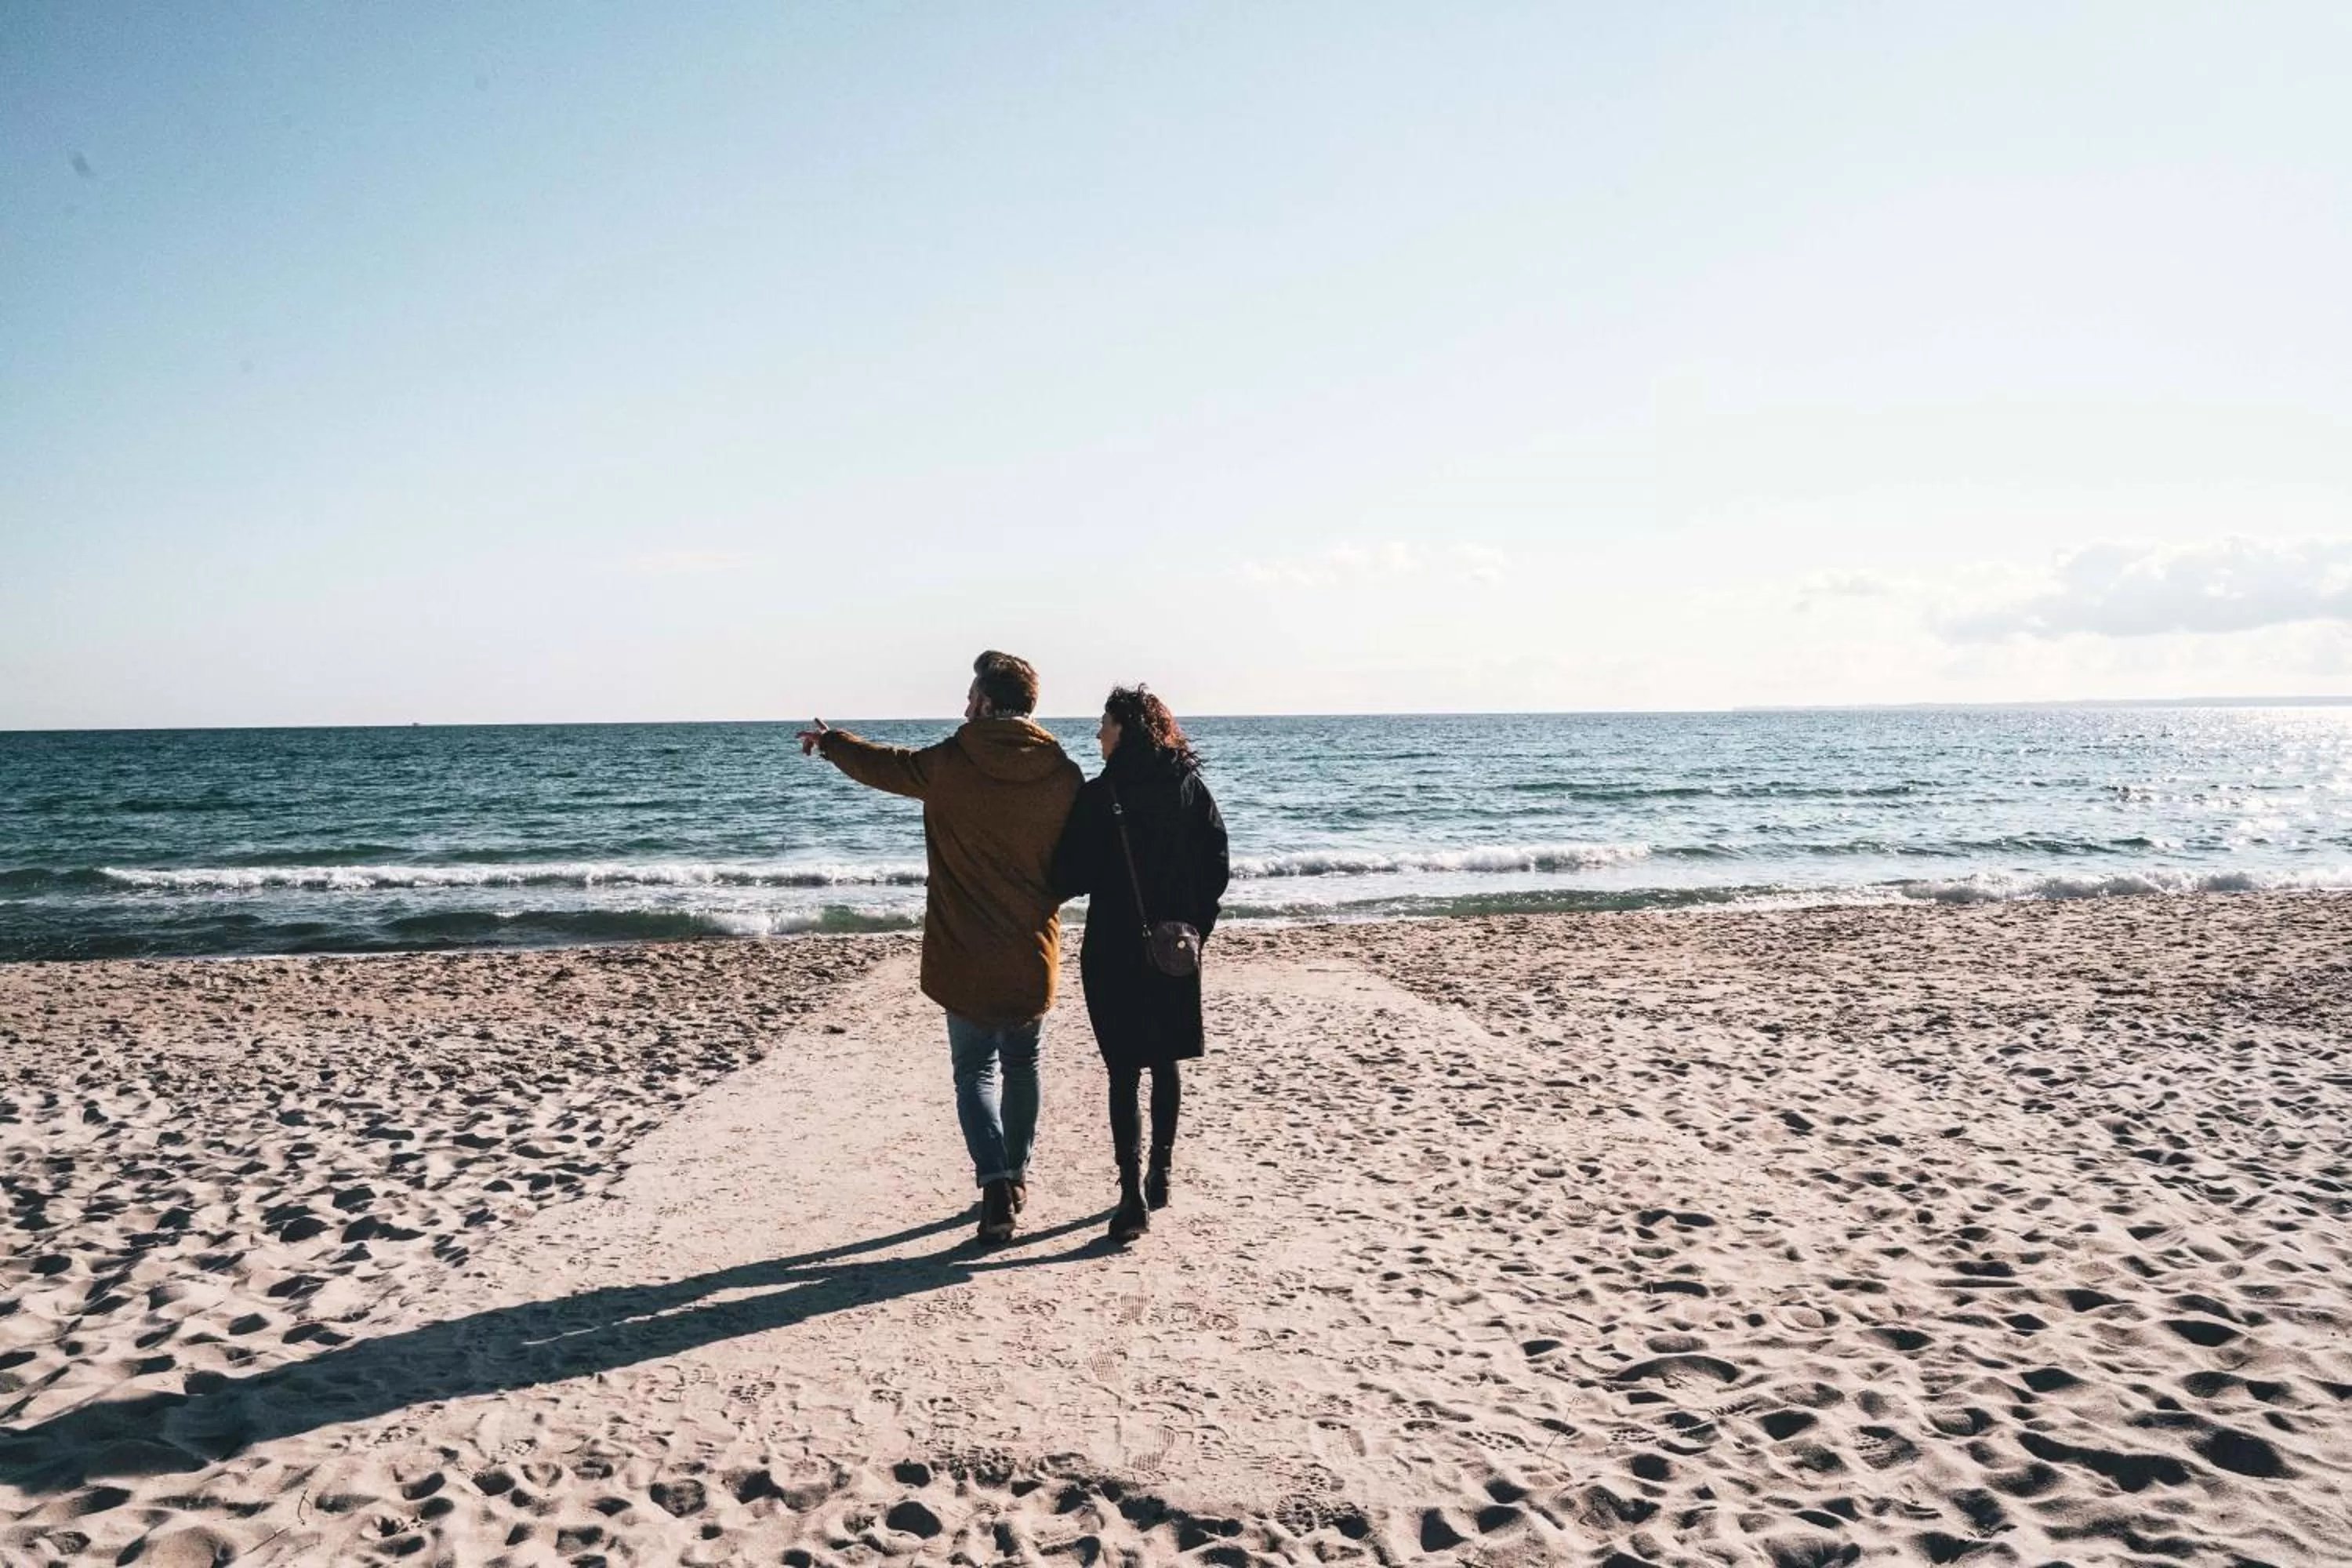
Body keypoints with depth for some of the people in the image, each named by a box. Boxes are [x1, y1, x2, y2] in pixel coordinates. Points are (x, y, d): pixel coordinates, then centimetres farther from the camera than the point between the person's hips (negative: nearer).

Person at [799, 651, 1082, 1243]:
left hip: (965, 956, -2)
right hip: (1034, 954, 2)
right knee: (1022, 1063, 20)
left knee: (976, 1069, 9)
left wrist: (828, 740, 29)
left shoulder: (948, 764, -11)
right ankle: (1016, 1175, 29)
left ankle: (995, 1179, -8)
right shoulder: (1063, 775, -8)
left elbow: (882, 764, 9)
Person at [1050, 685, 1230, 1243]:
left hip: (1116, 951, -4)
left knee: (1124, 1071, 0)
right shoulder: (1191, 786, 0)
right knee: (1166, 1063, 17)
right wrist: (1194, 928, 12)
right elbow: (1217, 868, 2)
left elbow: (1072, 877, -13)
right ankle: (1159, 1175, 27)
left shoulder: (1099, 796, -14)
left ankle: (1132, 1197, -4)